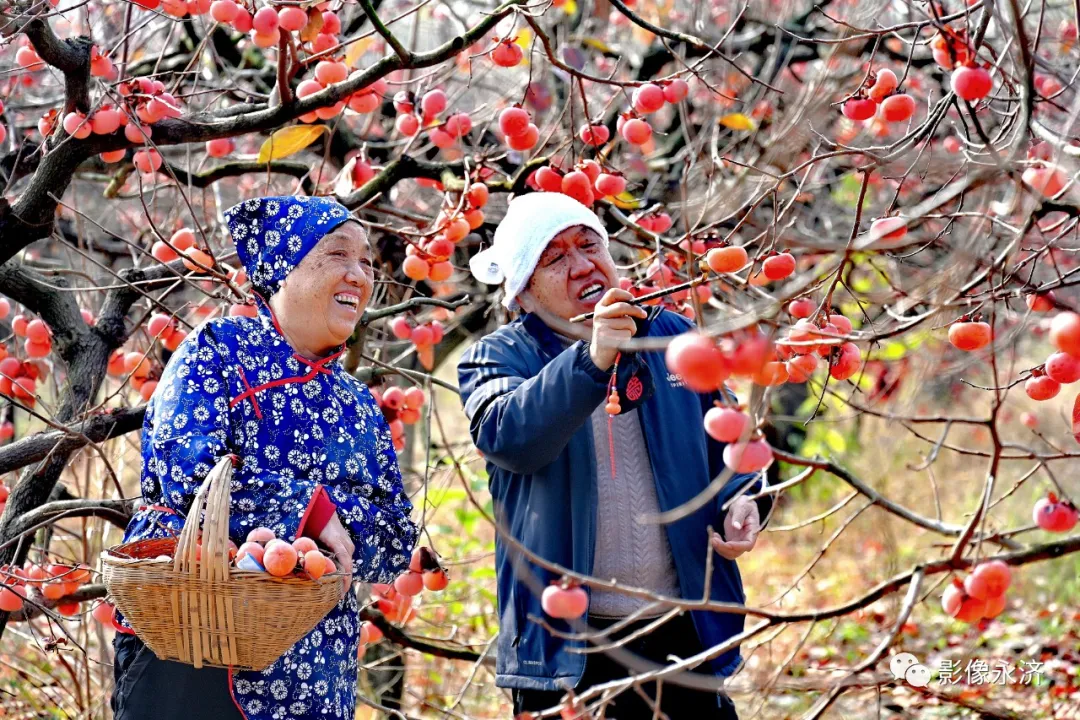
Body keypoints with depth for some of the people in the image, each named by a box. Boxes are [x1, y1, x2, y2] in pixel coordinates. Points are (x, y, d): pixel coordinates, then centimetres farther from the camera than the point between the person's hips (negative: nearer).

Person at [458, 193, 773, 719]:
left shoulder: (674, 336, 10)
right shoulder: (498, 357, -1)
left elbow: (725, 442, 20)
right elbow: (507, 437, -23)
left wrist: (742, 500, -1)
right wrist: (590, 362, -37)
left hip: (687, 633, 3)